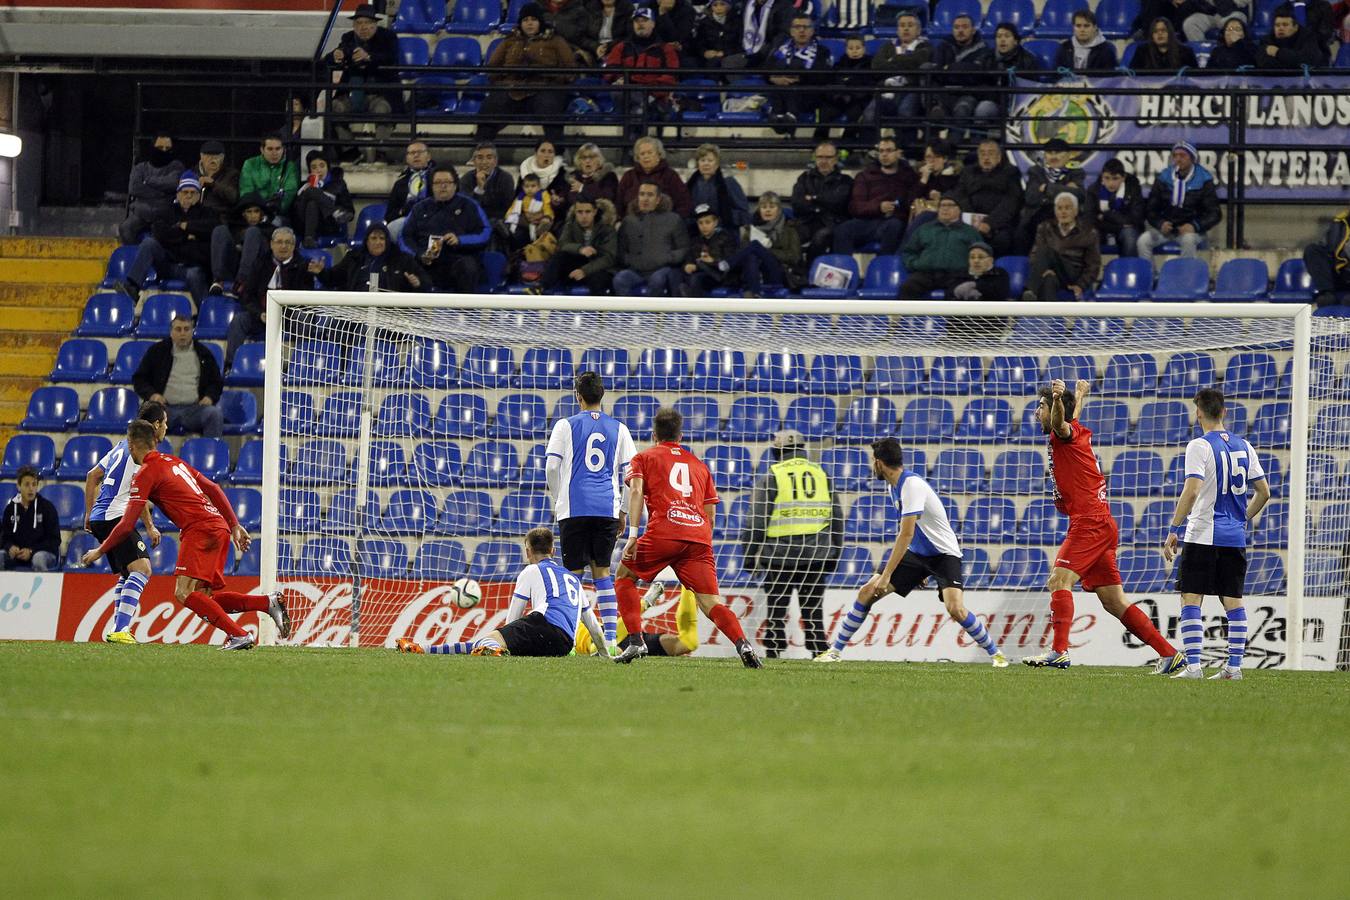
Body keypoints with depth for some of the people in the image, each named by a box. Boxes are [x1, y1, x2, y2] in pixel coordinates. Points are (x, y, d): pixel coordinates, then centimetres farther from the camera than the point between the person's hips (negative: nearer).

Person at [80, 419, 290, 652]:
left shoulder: (146, 474, -3)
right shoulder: (173, 461, 22)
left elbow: (127, 525, -5)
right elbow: (213, 489, 24)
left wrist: (100, 551, 8)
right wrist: (235, 526, 26)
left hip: (200, 529, -9)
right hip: (219, 527, 9)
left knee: (184, 593, -15)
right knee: (204, 597, 9)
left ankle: (239, 635, -24)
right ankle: (268, 602, -1)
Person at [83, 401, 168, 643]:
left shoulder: (124, 445, 21)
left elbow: (92, 475, 26)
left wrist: (89, 514, 31)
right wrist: (150, 527, -12)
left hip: (99, 518, 10)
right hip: (115, 517, -10)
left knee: (126, 575, 21)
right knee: (142, 569, -19)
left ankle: (116, 629, 19)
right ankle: (119, 630, -30)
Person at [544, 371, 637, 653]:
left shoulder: (566, 426, 1)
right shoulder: (618, 428, 9)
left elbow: (552, 466, -3)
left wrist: (557, 500, 13)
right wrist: (621, 510, 17)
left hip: (573, 509, -3)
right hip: (607, 510, 3)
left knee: (573, 572, 2)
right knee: (602, 570, 10)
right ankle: (610, 638, 2)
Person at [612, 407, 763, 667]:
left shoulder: (644, 458, 18)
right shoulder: (698, 464, 28)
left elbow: (636, 490, -1)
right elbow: (710, 514, 23)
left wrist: (633, 535, -8)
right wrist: (701, 544, 32)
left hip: (664, 532, -3)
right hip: (700, 536, 3)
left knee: (624, 576, 19)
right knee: (711, 602, -2)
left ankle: (635, 642, 7)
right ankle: (742, 644, -27)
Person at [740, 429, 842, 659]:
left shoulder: (771, 477, -1)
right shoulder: (821, 474, 11)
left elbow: (756, 521, -4)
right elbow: (836, 517, 16)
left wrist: (750, 555, 3)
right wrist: (834, 554, 24)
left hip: (780, 554, -3)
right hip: (816, 554, 3)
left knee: (776, 607, 5)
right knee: (812, 609, 9)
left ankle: (773, 653, 3)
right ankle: (819, 652, 3)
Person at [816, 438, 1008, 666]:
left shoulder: (912, 485, -24)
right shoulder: (893, 486, 5)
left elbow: (906, 534, -28)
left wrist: (887, 575, -28)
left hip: (944, 553, -8)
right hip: (916, 554, 8)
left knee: (955, 609, -27)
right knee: (866, 592, -2)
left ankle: (995, 653, -8)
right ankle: (836, 651, 7)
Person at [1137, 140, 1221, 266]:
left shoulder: (1203, 180, -1)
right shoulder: (1163, 179, 6)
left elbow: (1214, 213, 0)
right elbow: (1152, 210, 10)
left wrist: (1195, 226, -18)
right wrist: (1160, 224, -13)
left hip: (1190, 230, -3)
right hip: (1165, 228, 3)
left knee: (1188, 240, -37)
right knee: (1143, 241, -24)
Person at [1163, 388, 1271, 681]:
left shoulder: (1200, 447, -9)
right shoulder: (1243, 446, 10)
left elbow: (1191, 491, -19)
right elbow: (1264, 492, 13)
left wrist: (1174, 531, -15)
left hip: (1202, 536, -6)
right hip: (1235, 537, 6)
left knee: (1190, 599, -3)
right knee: (1233, 600, 9)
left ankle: (1193, 665, -11)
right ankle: (1234, 666, 7)